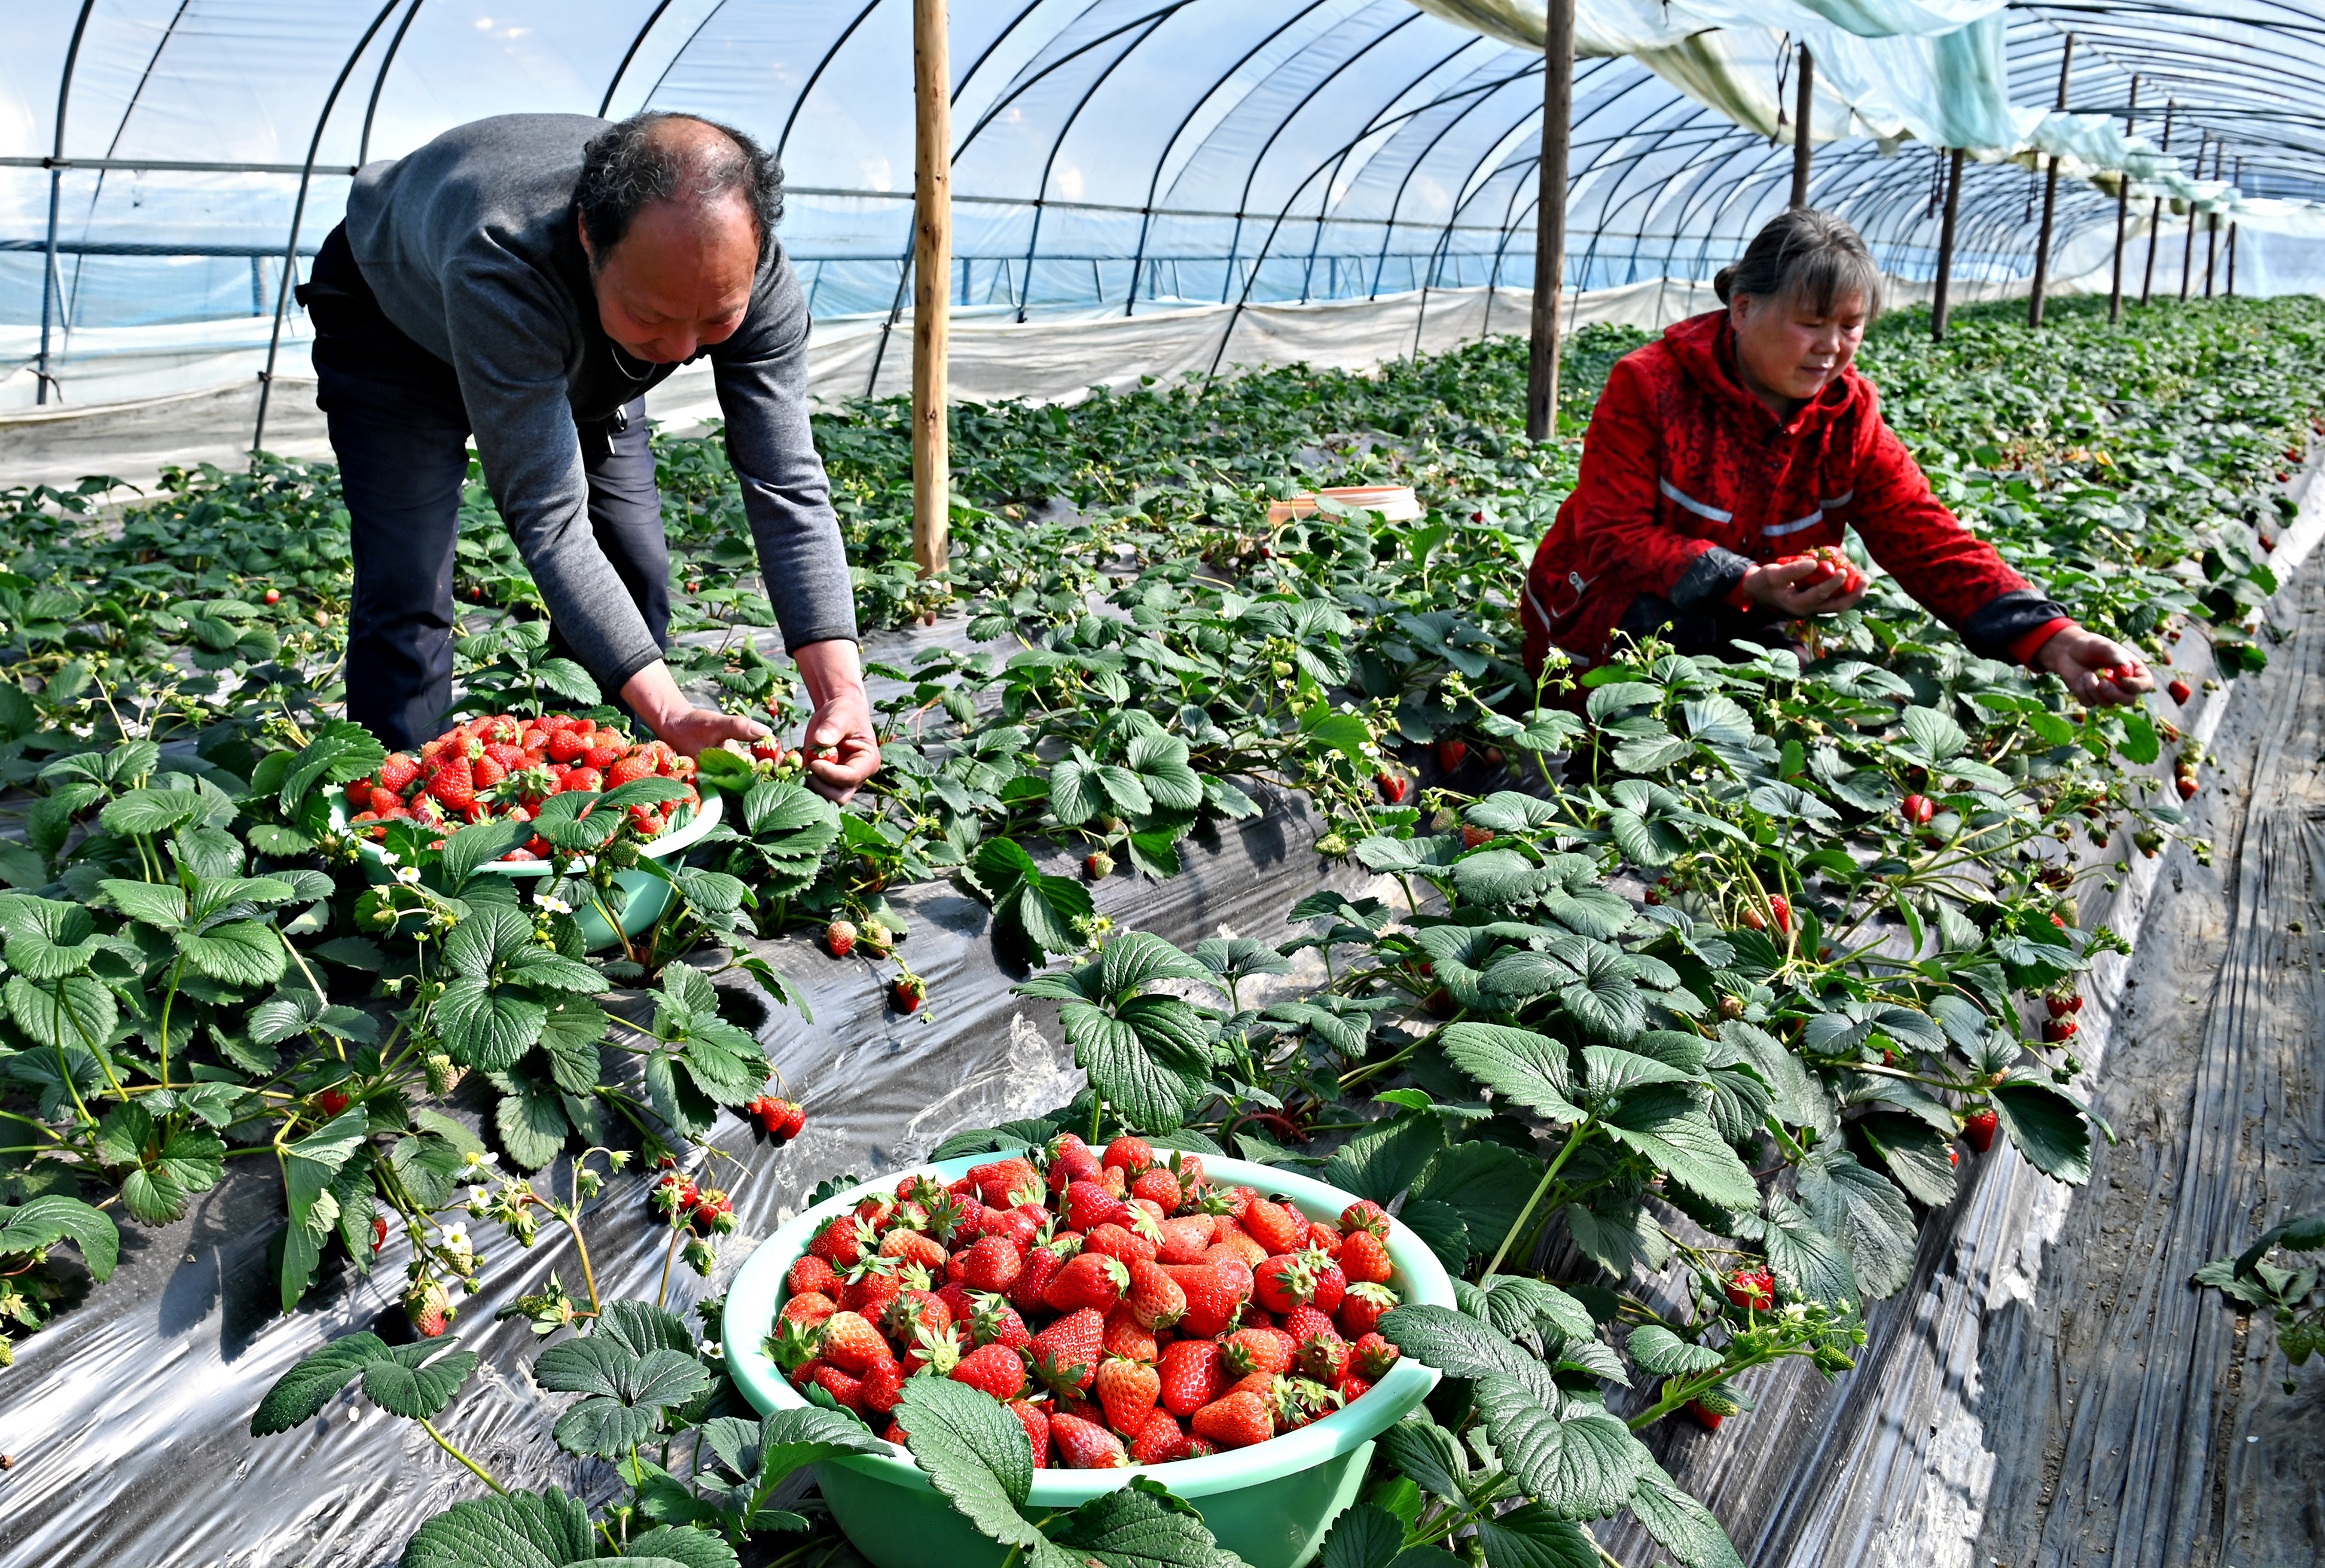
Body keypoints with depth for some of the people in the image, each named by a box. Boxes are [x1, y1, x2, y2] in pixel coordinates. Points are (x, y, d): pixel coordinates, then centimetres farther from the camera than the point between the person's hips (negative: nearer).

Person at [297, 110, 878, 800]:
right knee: (407, 589, -17)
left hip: (584, 352, 4)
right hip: (397, 323, -4)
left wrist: (842, 690, -46)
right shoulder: (502, 268, -48)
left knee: (637, 570, -2)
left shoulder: (751, 273, -35)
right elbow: (548, 521, -46)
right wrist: (671, 714, -54)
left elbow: (788, 486, -33)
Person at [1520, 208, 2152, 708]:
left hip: (1743, 626, 5)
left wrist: (2051, 639, -28)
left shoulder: (1847, 415, -3)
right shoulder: (1650, 386, -17)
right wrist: (1747, 584, -38)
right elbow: (1613, 538, -22)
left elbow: (1928, 539, -11)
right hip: (1605, 618, -4)